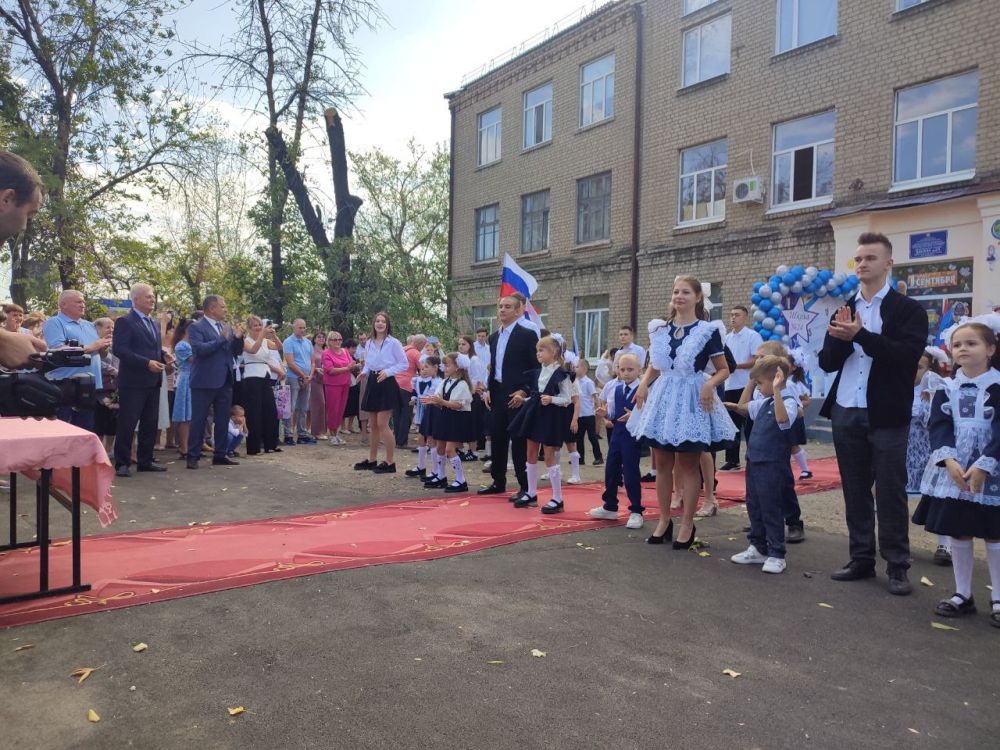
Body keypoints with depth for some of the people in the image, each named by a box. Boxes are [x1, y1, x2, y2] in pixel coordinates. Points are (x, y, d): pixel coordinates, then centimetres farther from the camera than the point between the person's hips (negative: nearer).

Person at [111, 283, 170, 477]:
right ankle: (122, 463, 6)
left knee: (150, 424, 11)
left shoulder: (155, 324, 18)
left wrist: (164, 356, 2)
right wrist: (146, 363, -22)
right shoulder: (125, 321, -7)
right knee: (127, 424, -2)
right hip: (133, 381, -8)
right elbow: (119, 349, -16)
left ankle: (145, 461, 20)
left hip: (153, 381, 8)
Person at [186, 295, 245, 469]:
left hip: (225, 381, 7)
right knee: (198, 420, 0)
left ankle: (220, 455, 19)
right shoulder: (196, 327, -7)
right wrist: (222, 338, -19)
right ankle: (193, 456, 7)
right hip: (205, 382, -6)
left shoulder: (227, 327, 12)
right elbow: (199, 349, -21)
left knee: (223, 420, 10)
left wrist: (238, 338, -6)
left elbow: (237, 351, 12)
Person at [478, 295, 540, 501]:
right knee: (497, 439, 11)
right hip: (497, 394, 7)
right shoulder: (493, 337, 14)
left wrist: (524, 392, -16)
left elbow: (537, 367, -9)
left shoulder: (527, 335, -7)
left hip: (516, 395, -7)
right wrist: (488, 390, 7)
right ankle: (498, 482, 23)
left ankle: (526, 487, 5)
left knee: (519, 442, -3)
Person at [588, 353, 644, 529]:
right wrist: (605, 414, -9)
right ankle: (610, 507, 28)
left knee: (630, 474, -3)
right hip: (616, 433, 7)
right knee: (610, 471, 13)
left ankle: (636, 511, 10)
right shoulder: (615, 389, 7)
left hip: (633, 435, -6)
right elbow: (612, 412, 12)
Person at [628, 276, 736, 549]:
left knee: (688, 465, 3)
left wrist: (710, 384, -19)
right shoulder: (659, 328, 7)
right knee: (662, 463, 8)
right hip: (662, 397, 4)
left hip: (691, 400, -4)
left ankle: (687, 524, 14)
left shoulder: (707, 331, -4)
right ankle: (664, 520, 21)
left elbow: (724, 370, 0)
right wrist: (644, 383, -2)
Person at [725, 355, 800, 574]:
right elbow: (743, 405, 27)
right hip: (755, 461, 9)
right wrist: (751, 380, 20)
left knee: (771, 509, 0)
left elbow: (783, 419, -36)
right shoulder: (764, 401, 11)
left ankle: (776, 555, 11)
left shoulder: (787, 401, -15)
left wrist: (776, 391, -40)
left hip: (772, 466, -9)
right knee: (754, 507, 16)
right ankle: (758, 548, 29)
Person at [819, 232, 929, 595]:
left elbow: (907, 355, -17)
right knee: (855, 491, 12)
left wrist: (860, 335, -24)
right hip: (846, 414, 4)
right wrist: (841, 339, -16)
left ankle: (897, 566, 14)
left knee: (890, 492, 2)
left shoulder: (908, 309, -2)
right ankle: (861, 559, 23)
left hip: (886, 415, -4)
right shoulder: (843, 311, 10)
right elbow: (827, 362, 4)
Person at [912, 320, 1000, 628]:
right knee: (959, 533, 10)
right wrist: (949, 460, -18)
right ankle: (963, 594, 23)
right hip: (953, 471, 3)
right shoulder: (947, 388, 4)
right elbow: (938, 426, -3)